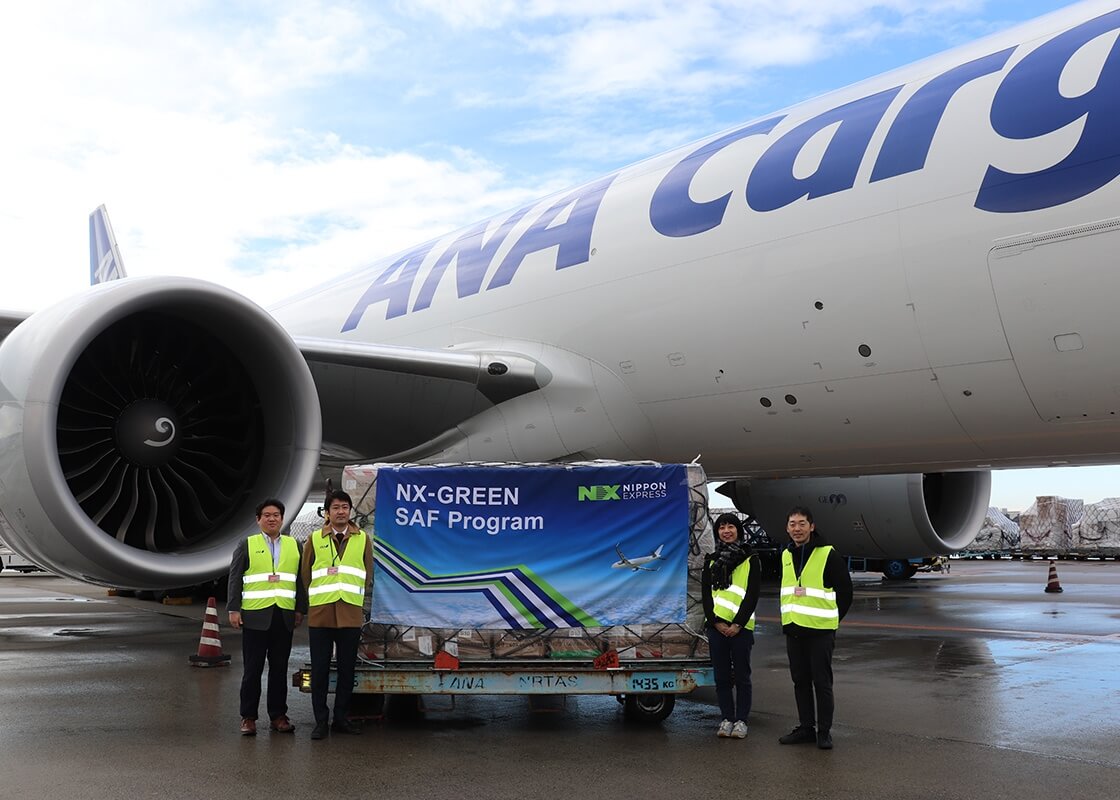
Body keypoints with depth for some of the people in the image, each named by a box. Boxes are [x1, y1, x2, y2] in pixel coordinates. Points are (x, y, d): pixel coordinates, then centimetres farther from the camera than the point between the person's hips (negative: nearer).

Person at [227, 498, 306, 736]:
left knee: (279, 669, 7)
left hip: (284, 617, 2)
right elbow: (235, 578, 3)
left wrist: (300, 610, 6)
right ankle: (248, 717, 10)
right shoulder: (246, 545, 7)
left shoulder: (294, 546, 13)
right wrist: (234, 609, -5)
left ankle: (278, 716, 14)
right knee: (252, 669, 1)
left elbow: (301, 579, 12)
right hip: (255, 616, -2)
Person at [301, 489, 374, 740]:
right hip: (320, 614, -1)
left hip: (350, 615, 1)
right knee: (319, 670, 3)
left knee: (347, 669, 7)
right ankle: (321, 722, 12)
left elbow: (368, 575, 14)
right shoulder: (315, 539, 6)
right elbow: (305, 574, 11)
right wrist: (311, 602, 11)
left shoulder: (363, 539, 8)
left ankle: (341, 719, 18)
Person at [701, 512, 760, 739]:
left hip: (740, 626, -3)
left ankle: (741, 720, 11)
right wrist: (715, 621, -7)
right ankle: (727, 719, 16)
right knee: (721, 676, 7)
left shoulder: (750, 559, 2)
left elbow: (752, 595, -5)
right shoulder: (712, 560, 12)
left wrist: (738, 624, -13)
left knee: (741, 676, 2)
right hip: (716, 625, 3)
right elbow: (706, 594, 6)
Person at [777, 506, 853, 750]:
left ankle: (824, 732, 9)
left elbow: (845, 590, -5)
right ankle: (805, 728, 20)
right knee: (800, 681, 11)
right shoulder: (786, 555, 10)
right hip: (793, 629, 6)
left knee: (822, 682, 0)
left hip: (820, 630, -6)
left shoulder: (828, 555, -9)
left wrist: (832, 619, -1)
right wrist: (789, 616, 14)